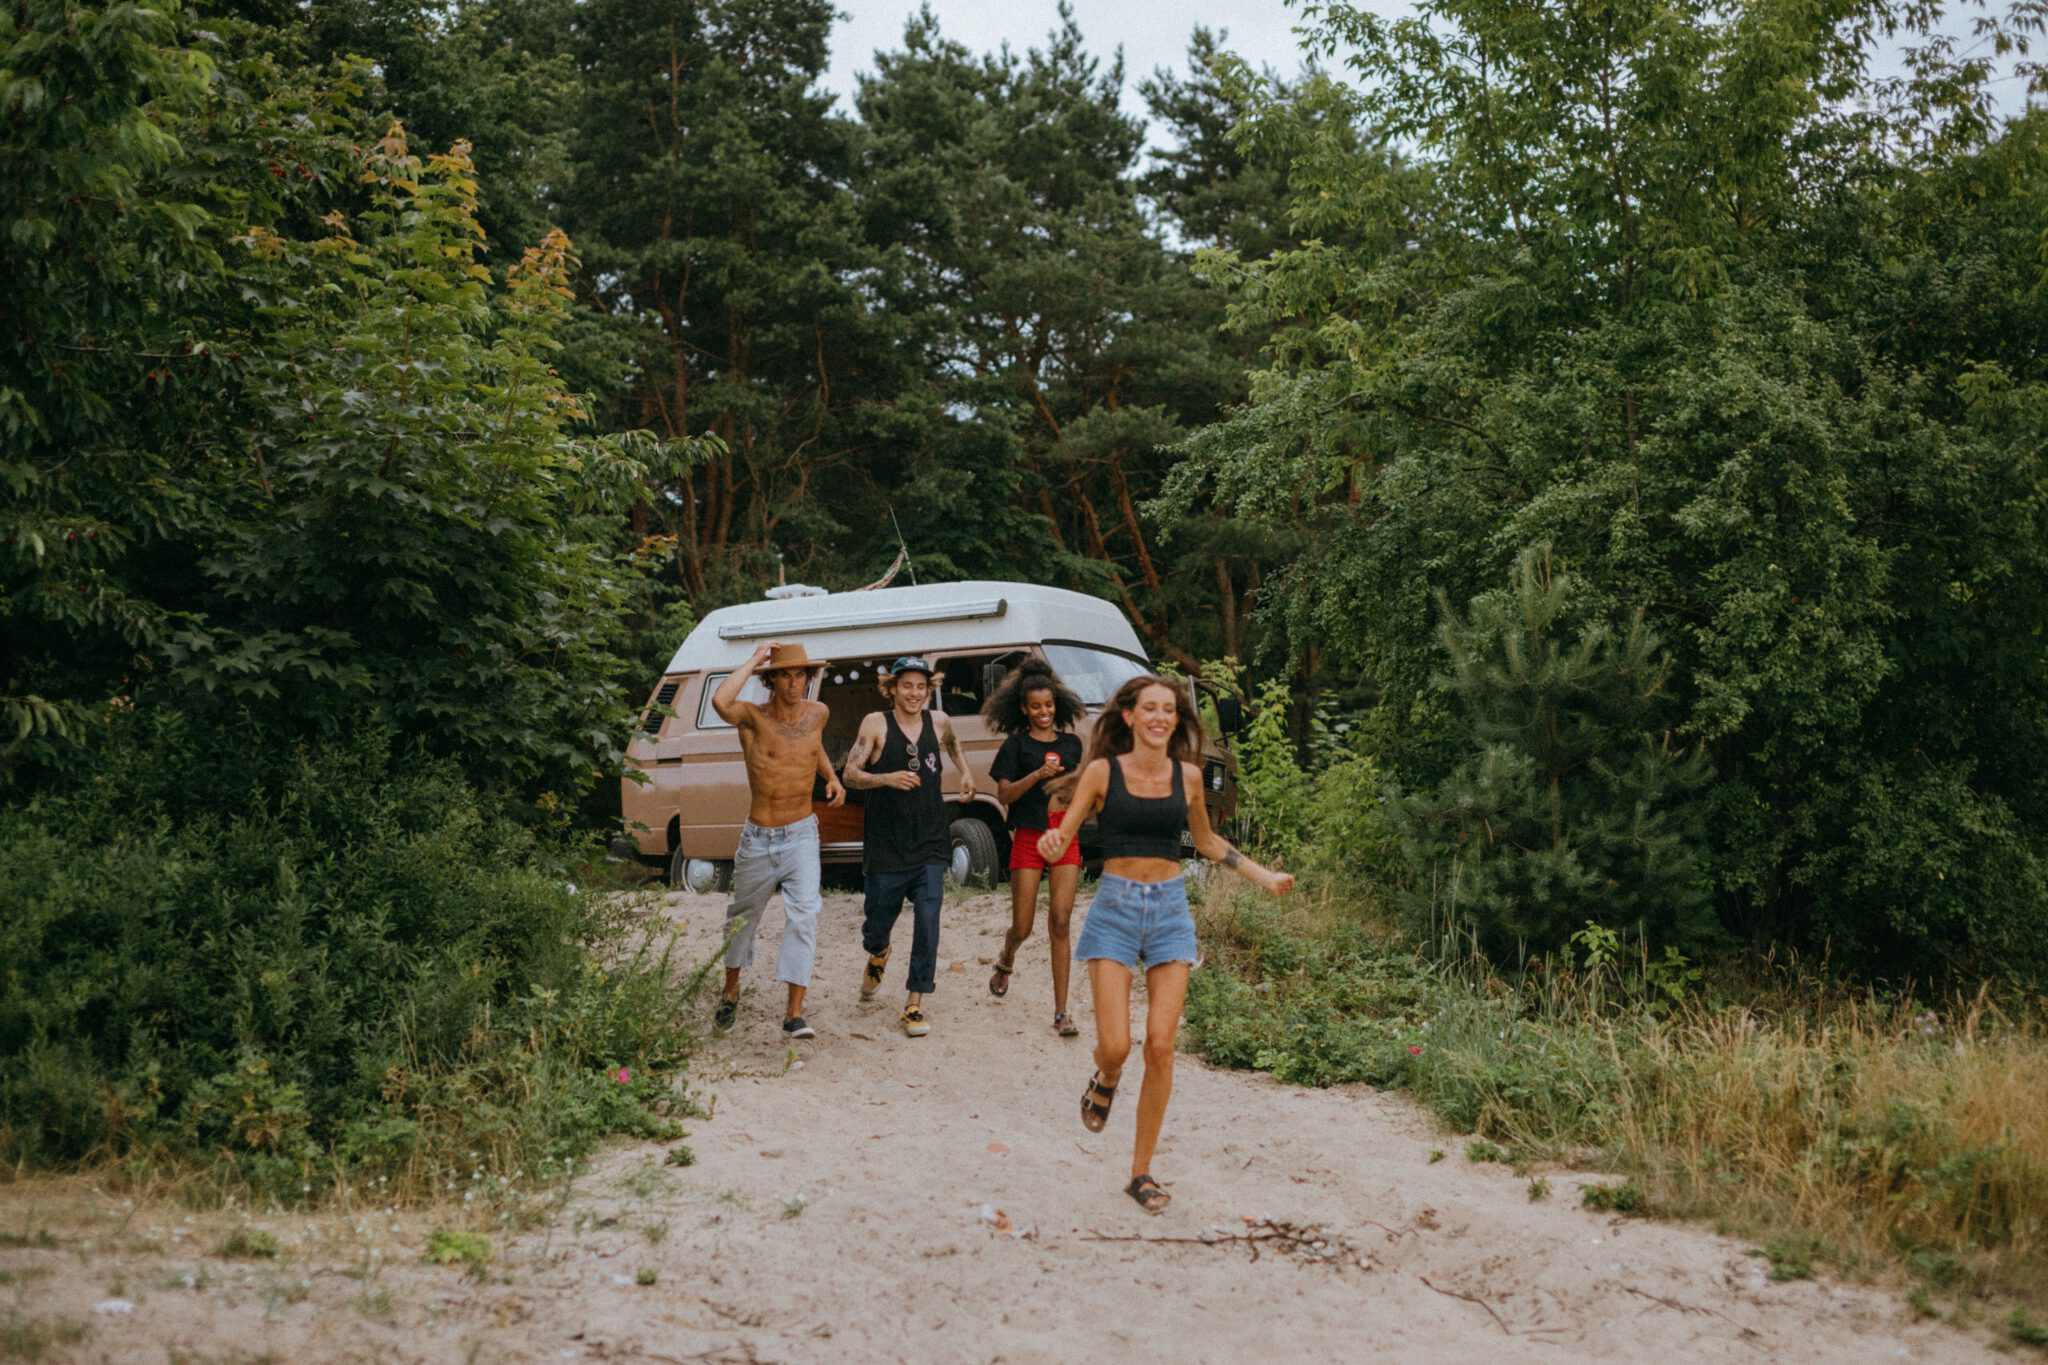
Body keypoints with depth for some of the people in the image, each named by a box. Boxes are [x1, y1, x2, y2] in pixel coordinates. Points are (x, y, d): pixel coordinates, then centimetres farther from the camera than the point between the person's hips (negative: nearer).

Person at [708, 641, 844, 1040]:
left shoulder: (817, 713, 2)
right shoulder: (753, 717, -12)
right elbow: (720, 701, -36)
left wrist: (831, 778, 8)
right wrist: (754, 659, -24)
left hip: (800, 836, 1)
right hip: (757, 839, -1)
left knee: (804, 915, -16)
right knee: (743, 917, 16)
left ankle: (794, 1014, -16)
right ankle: (731, 993, 41)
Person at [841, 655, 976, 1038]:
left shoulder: (938, 723, 6)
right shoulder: (876, 724, -4)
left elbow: (952, 744, 31)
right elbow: (851, 774, -10)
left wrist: (965, 773, 16)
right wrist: (887, 778, -26)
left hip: (930, 844, 2)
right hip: (885, 845, -2)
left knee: (927, 922, -9)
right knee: (878, 924, 9)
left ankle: (914, 1005, -1)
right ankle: (878, 955, 46)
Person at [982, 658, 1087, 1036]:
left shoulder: (1071, 743, 11)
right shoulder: (1017, 745, 1)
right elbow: (1004, 794, -8)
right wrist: (1038, 774, -20)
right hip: (1028, 838, -2)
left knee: (1060, 922, -9)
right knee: (1022, 927, 2)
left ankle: (1061, 1012, -8)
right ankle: (1005, 963, 40)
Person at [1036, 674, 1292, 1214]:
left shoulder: (1187, 775, 6)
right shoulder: (1103, 771, -3)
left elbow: (1206, 842, 23)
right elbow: (1063, 835, -3)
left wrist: (1264, 878, 20)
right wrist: (1050, 844, -27)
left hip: (1170, 910, 2)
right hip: (1115, 907, -2)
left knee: (1160, 1047, -4)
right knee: (1115, 1046, -10)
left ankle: (1141, 1172, 10)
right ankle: (1104, 1083, 30)